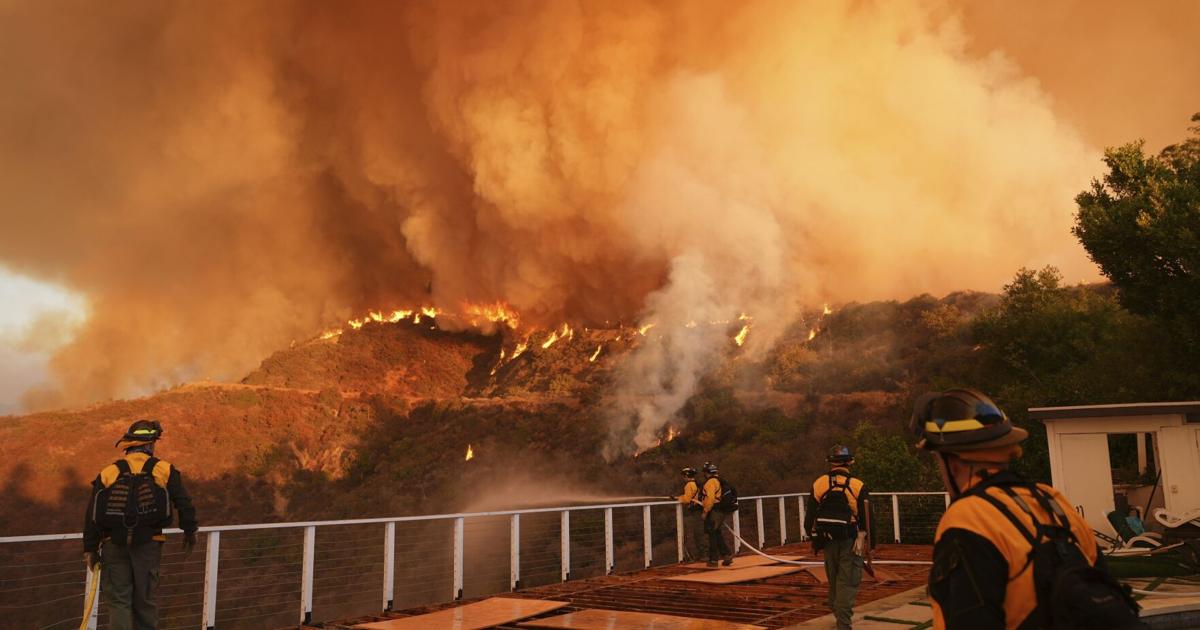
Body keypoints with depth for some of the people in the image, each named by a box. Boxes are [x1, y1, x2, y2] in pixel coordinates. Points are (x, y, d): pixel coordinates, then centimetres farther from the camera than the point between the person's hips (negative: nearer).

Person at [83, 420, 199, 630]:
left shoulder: (107, 473, 4)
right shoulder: (164, 470, 0)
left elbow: (91, 515, 3)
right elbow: (184, 503, -1)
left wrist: (90, 549, 9)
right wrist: (190, 531, 13)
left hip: (114, 544, 1)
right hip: (148, 544, -1)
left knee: (118, 600, 7)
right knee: (146, 599, 11)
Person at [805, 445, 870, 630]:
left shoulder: (818, 484, 1)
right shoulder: (858, 486, -8)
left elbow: (810, 516, 3)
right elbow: (866, 517, -10)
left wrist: (814, 538, 13)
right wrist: (866, 541, -5)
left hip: (828, 540, 3)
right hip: (850, 540, -3)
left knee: (834, 580, 18)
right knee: (848, 582, -1)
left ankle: (839, 614, 30)